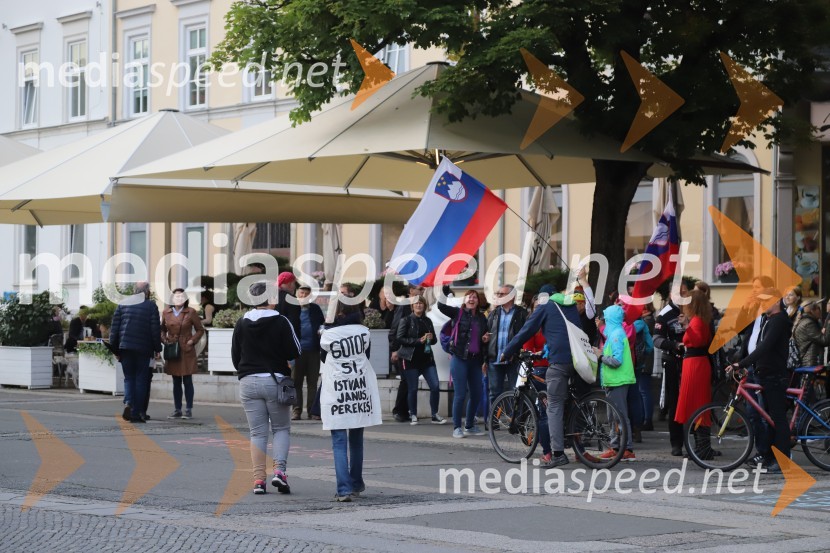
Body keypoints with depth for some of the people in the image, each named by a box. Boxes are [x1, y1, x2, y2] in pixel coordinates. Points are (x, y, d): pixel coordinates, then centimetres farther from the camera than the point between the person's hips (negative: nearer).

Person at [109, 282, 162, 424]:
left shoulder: (122, 305, 8)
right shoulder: (151, 306, 0)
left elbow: (114, 328, 7)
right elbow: (155, 330, -5)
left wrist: (115, 349, 12)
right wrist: (157, 348, 4)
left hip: (125, 348, 2)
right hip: (143, 348, -2)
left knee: (129, 378, 11)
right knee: (141, 380, 5)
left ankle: (128, 403, -15)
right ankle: (136, 413, 3)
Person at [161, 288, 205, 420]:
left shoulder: (191, 312, -2)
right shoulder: (166, 313, 6)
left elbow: (200, 330, 4)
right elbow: (162, 330, 17)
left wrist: (192, 341, -8)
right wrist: (164, 340, -1)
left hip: (186, 351, -3)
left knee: (187, 381, -1)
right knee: (176, 382, 9)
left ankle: (188, 409, 4)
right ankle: (177, 410, 14)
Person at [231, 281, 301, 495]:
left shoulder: (241, 324, 2)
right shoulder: (281, 322, -7)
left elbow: (235, 357, 8)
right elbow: (294, 353, -6)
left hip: (249, 383, 2)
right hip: (275, 381, -2)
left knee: (257, 433, 7)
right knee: (281, 429, 11)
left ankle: (259, 479, 1)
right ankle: (279, 470, -9)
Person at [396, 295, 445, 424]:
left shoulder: (427, 321, 13)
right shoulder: (406, 320, -2)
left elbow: (434, 340, 20)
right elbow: (400, 339, -10)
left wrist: (431, 338, -5)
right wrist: (418, 341, -17)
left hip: (427, 358, 4)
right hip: (411, 359, -4)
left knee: (435, 386, -5)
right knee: (413, 389, 1)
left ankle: (435, 415, 5)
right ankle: (413, 416, 13)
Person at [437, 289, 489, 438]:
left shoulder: (482, 318, 13)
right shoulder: (458, 313, 0)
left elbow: (485, 339, 23)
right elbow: (441, 306, -15)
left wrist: (486, 339, 2)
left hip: (475, 360, 5)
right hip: (459, 359, -5)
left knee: (476, 394, 7)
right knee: (461, 394, -6)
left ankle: (470, 426, 22)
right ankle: (457, 427, 2)